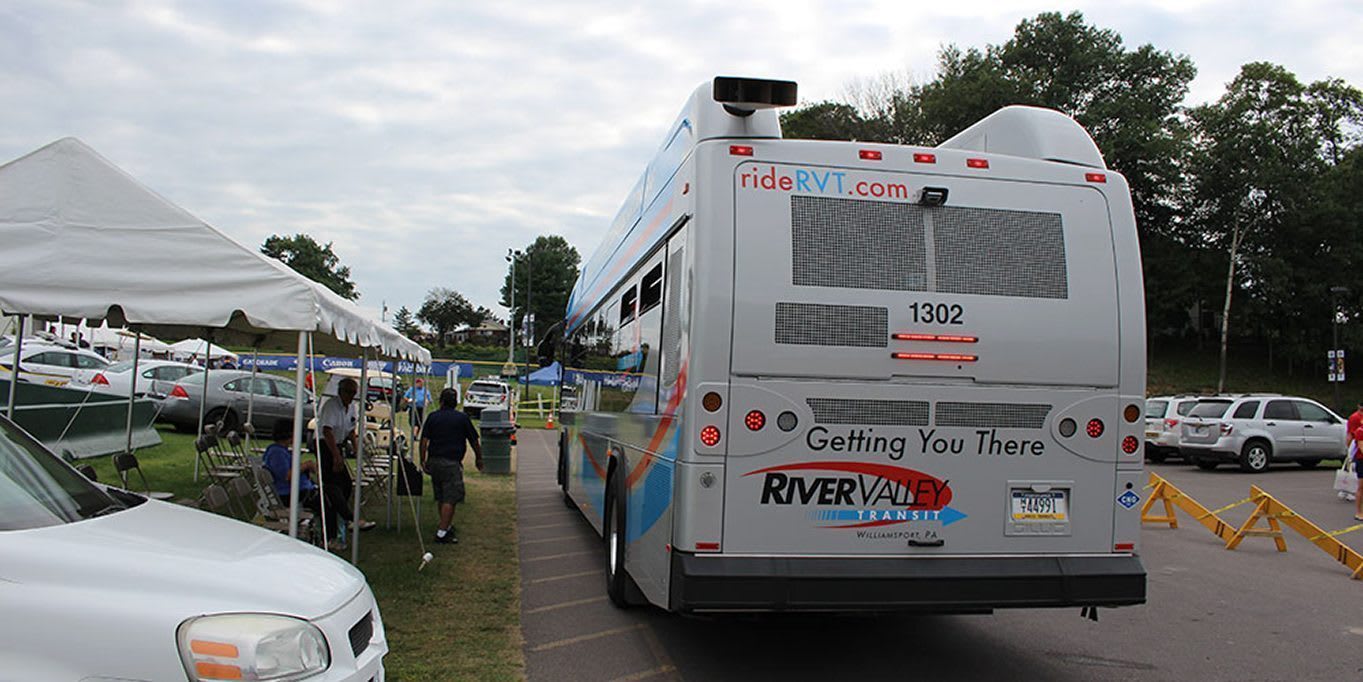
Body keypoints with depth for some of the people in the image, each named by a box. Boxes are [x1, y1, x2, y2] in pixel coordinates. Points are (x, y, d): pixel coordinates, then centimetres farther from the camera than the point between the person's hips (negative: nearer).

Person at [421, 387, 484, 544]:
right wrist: (478, 458, 19)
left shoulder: (433, 417, 6)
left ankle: (448, 525, 28)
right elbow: (474, 441, 5)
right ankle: (442, 533, -9)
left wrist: (423, 460, 7)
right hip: (452, 462, -4)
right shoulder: (462, 418, 0)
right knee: (450, 499, -4)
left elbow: (424, 440, 0)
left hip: (434, 461, 4)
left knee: (441, 497, 17)